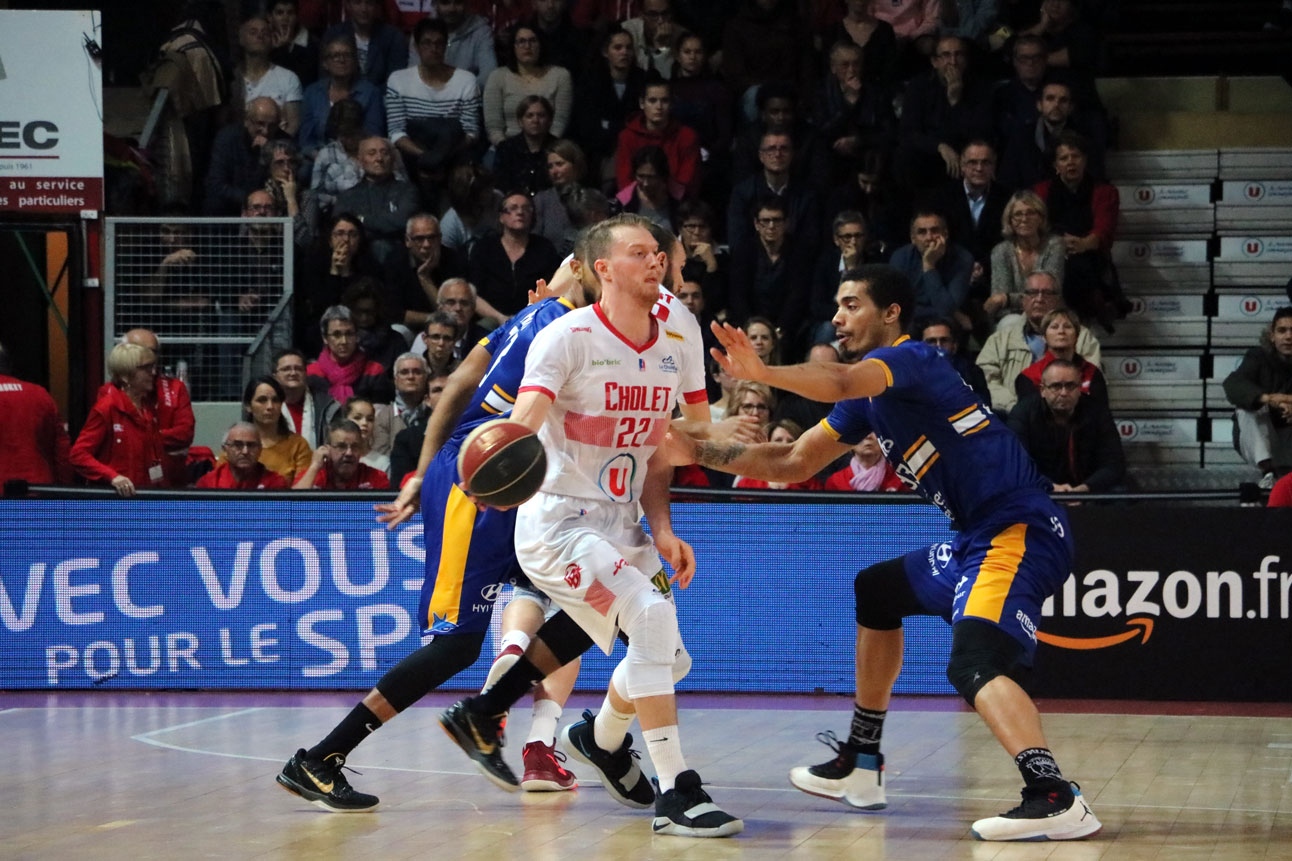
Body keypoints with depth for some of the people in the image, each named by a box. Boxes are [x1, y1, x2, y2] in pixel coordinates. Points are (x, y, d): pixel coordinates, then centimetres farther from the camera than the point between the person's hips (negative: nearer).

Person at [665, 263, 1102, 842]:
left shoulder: (909, 358, -10)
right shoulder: (868, 401, 19)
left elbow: (841, 383, -33)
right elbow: (795, 462, 22)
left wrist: (762, 373, -47)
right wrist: (699, 454, 16)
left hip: (1020, 529, -11)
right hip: (979, 535, 11)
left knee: (974, 663, -30)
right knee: (875, 593, 28)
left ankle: (1056, 797, -45)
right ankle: (861, 766, 34)